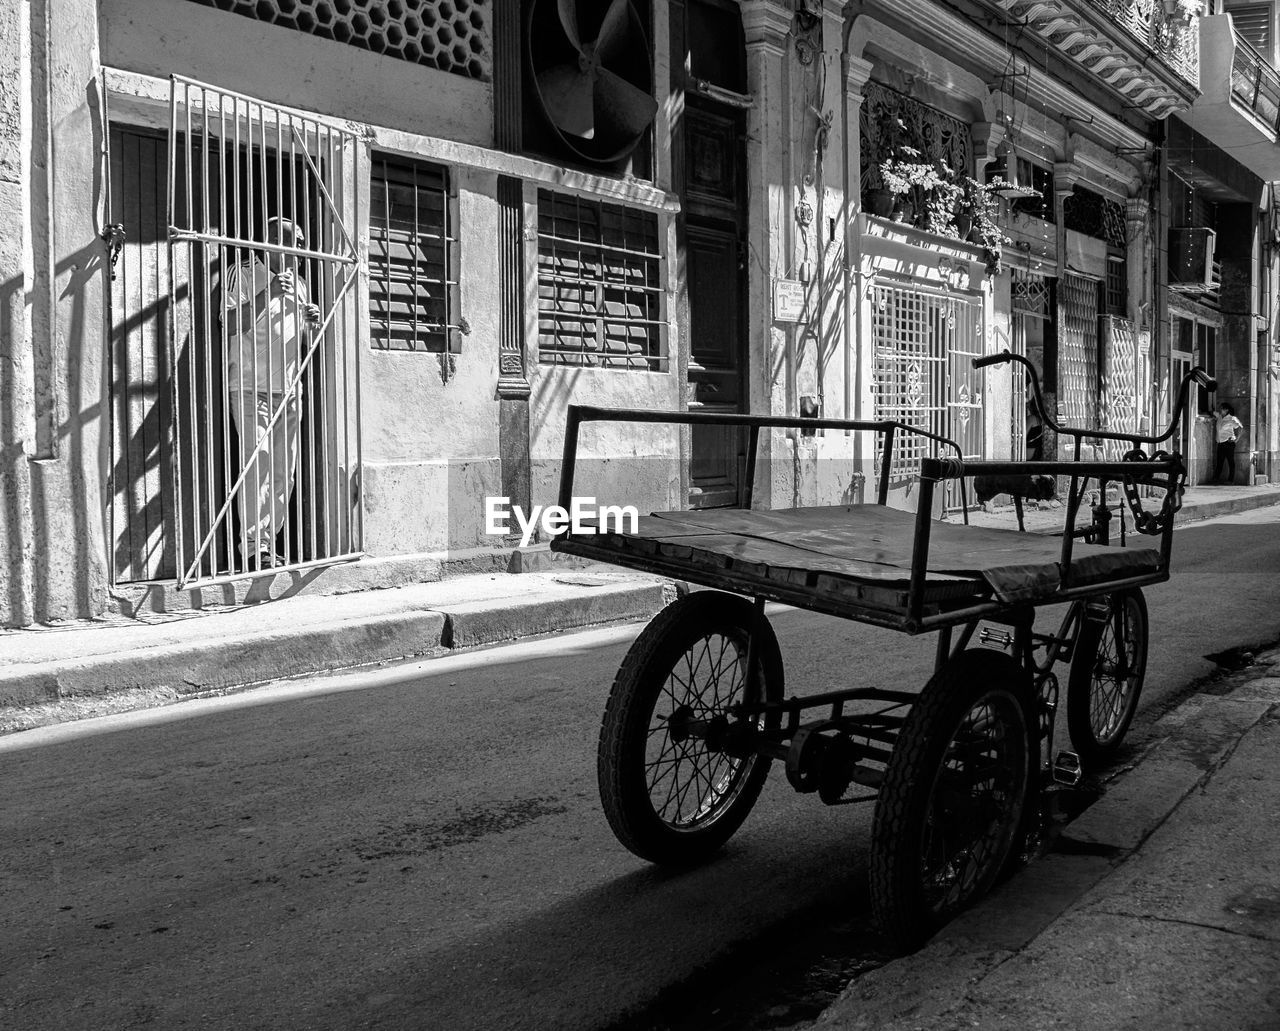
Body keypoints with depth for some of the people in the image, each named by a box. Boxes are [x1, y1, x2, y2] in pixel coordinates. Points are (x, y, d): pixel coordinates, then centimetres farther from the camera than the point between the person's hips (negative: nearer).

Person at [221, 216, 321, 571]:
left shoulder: (299, 283, 21)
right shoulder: (243, 273, 4)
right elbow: (230, 323, -9)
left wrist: (310, 324, 2)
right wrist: (267, 294, -17)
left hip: (289, 390, 6)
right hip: (251, 386, -6)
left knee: (284, 471, 2)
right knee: (256, 465, -13)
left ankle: (269, 543, 9)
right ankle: (252, 547, -11)